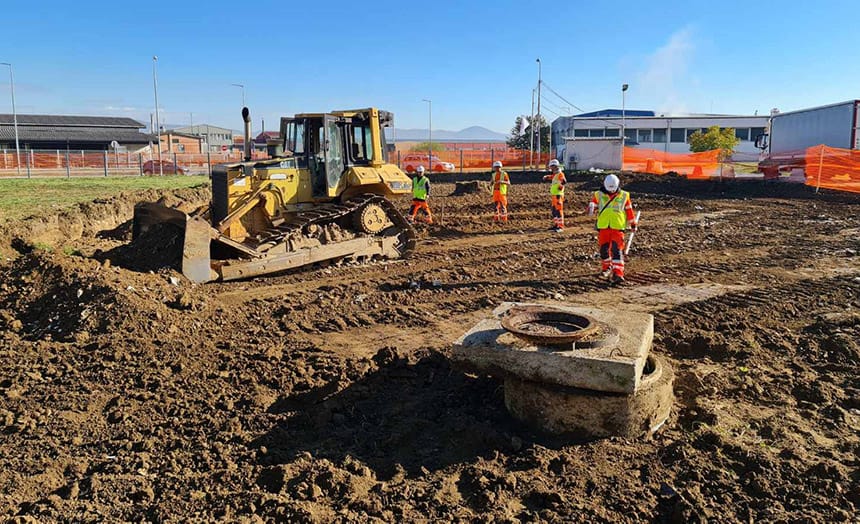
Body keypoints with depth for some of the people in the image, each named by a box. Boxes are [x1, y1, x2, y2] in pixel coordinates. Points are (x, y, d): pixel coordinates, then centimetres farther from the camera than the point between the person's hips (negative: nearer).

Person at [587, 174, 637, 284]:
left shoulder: (624, 196, 6)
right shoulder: (599, 195, 4)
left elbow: (629, 210, 13)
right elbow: (592, 205, -2)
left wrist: (633, 223, 18)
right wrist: (591, 207, -26)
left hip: (618, 227, -1)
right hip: (603, 227, 1)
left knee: (617, 250, -10)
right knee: (604, 249, 9)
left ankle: (618, 274, -13)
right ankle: (606, 268, 33)